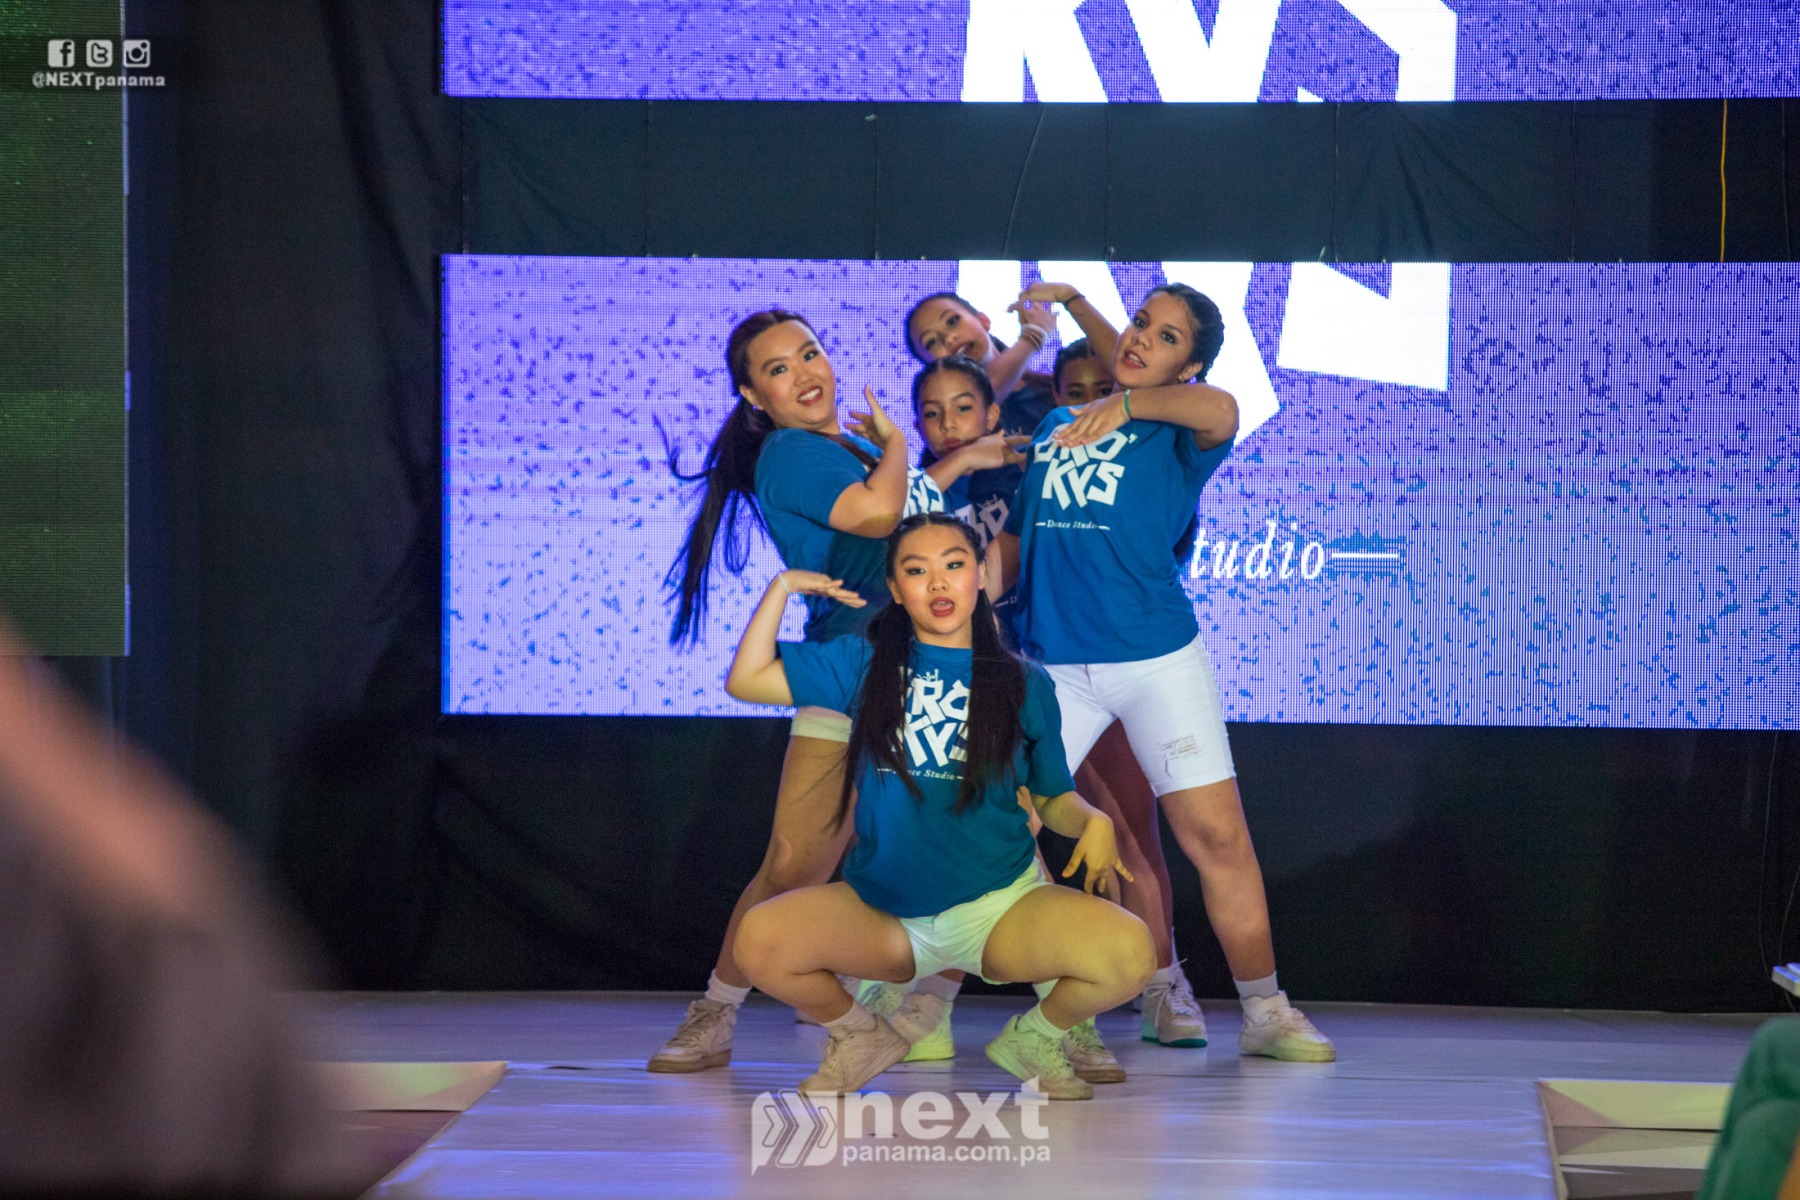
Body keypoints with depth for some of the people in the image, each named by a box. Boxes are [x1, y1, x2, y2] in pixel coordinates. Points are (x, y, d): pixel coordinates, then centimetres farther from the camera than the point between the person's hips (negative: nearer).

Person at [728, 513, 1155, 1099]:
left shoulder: (1025, 683, 6)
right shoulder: (864, 663, 7)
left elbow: (1053, 798, 12)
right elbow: (747, 679, 4)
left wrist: (1092, 821, -9)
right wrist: (783, 587, 1)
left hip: (1002, 907, -1)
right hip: (881, 913, 1)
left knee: (1128, 952, -30)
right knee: (759, 940, -29)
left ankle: (1034, 1037, 6)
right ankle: (861, 1038, 5)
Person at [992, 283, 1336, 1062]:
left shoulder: (1176, 434, 4)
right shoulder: (1052, 430, 18)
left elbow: (1220, 413, -21)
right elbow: (1012, 543, 21)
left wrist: (1126, 403, -26)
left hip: (1157, 657, -3)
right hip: (1051, 662, 3)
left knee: (1217, 833, -4)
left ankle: (1265, 1013, 7)